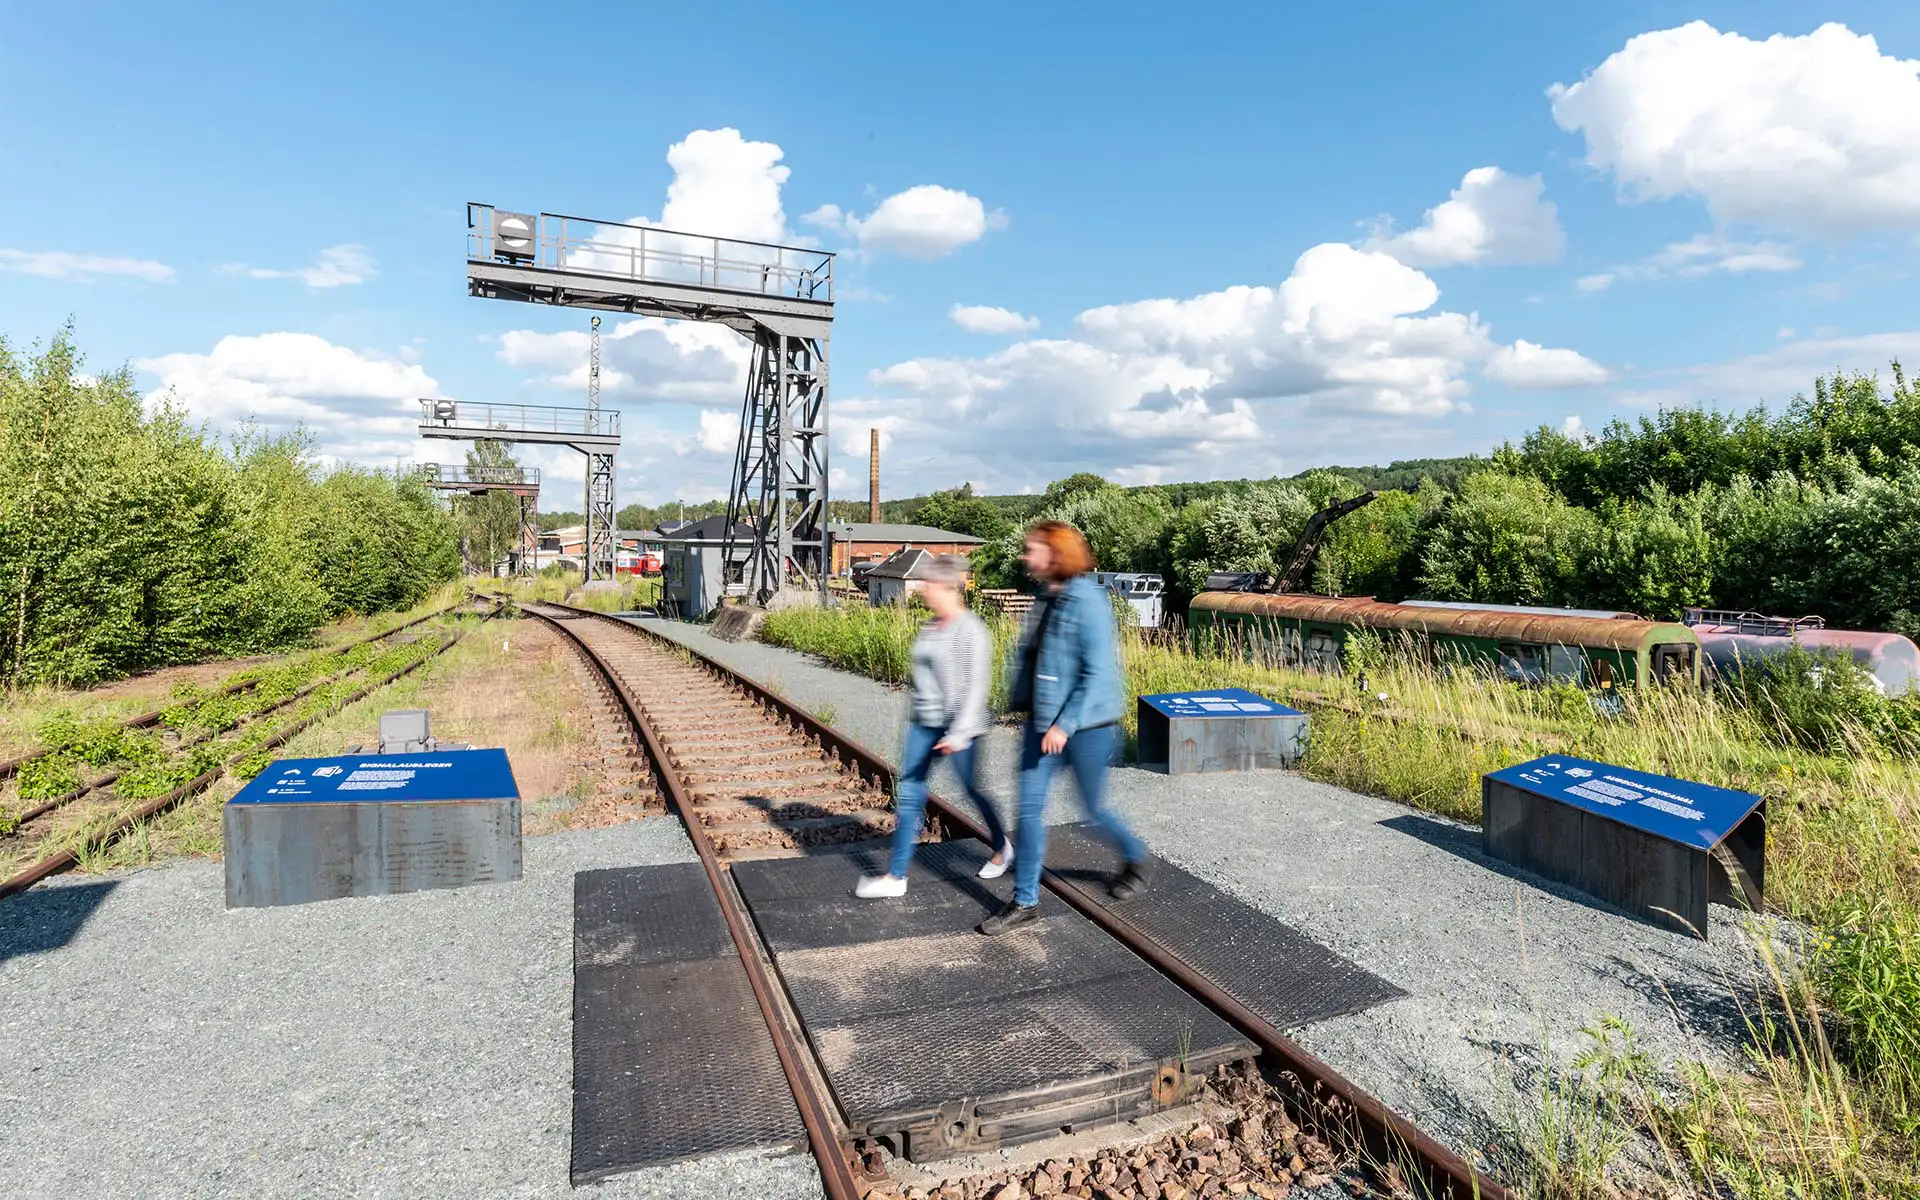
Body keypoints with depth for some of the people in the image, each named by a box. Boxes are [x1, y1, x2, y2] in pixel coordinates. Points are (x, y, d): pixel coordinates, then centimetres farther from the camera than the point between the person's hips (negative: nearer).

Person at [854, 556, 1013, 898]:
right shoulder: (931, 627, 8)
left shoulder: (971, 631, -16)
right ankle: (896, 876, 10)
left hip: (958, 726, -7)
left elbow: (976, 686, -19)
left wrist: (959, 734, -23)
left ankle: (1001, 847, 38)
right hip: (923, 724, 7)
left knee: (974, 789, 11)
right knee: (909, 793, 4)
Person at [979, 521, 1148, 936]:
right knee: (1029, 808, 5)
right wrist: (1027, 710, 15)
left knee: (1093, 807, 10)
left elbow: (1099, 672, -21)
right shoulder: (1044, 598, 6)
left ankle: (1135, 858, 41)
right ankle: (1025, 901, 16)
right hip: (1043, 722, 7)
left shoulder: (1088, 602, -19)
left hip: (1085, 724, -7)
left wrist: (1065, 724, -22)